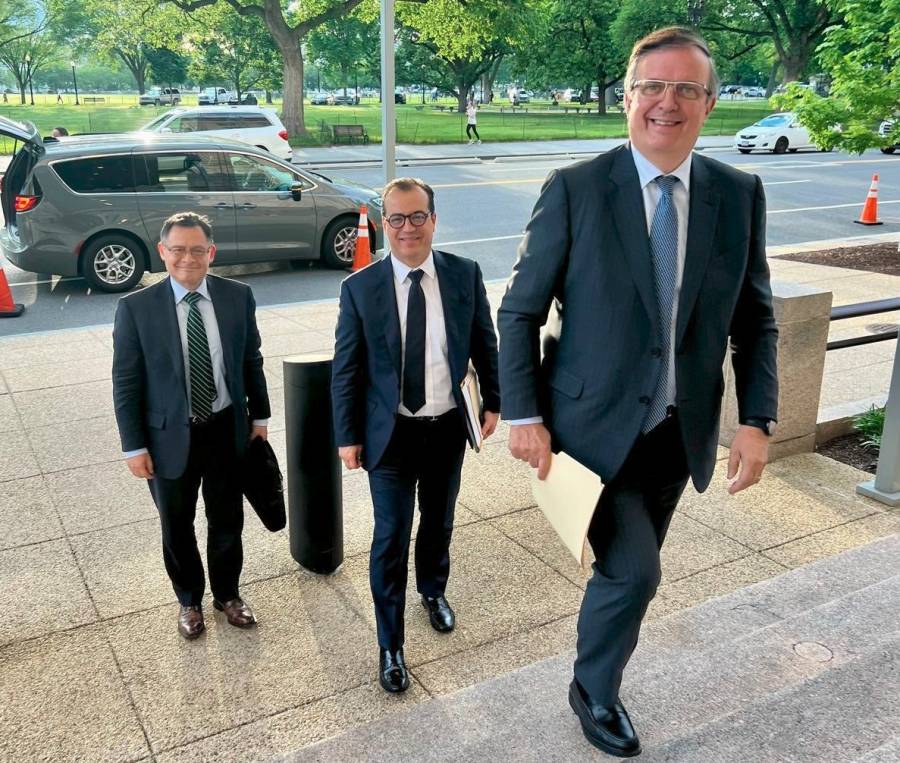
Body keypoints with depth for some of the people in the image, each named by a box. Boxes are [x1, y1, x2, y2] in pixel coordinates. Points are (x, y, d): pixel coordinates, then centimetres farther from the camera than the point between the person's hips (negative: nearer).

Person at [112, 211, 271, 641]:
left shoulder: (238, 297, -5)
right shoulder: (136, 307, -11)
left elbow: (251, 360, 6)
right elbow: (125, 382, -8)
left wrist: (259, 415, 8)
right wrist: (133, 446, -8)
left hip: (227, 430, 2)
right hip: (170, 436, -1)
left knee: (227, 521, 17)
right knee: (177, 526, 16)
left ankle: (227, 594, 40)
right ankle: (189, 601, 39)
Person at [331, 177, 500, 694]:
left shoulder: (465, 275, -6)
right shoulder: (360, 287, -10)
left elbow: (484, 342, 6)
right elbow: (345, 369, -5)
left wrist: (493, 401, 10)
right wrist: (348, 436, -4)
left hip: (448, 427, 3)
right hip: (391, 433, -2)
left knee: (439, 523, 22)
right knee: (391, 540, 3)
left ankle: (434, 591, 51)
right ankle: (391, 647, 20)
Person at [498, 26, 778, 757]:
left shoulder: (740, 195, -2)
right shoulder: (574, 189, -12)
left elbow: (755, 319, 4)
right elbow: (521, 310, -8)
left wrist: (757, 419, -5)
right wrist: (525, 415, -12)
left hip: (680, 430, 4)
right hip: (593, 424, -4)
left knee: (629, 566, 19)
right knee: (633, 569, -6)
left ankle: (601, 676, 46)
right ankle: (594, 690, 25)